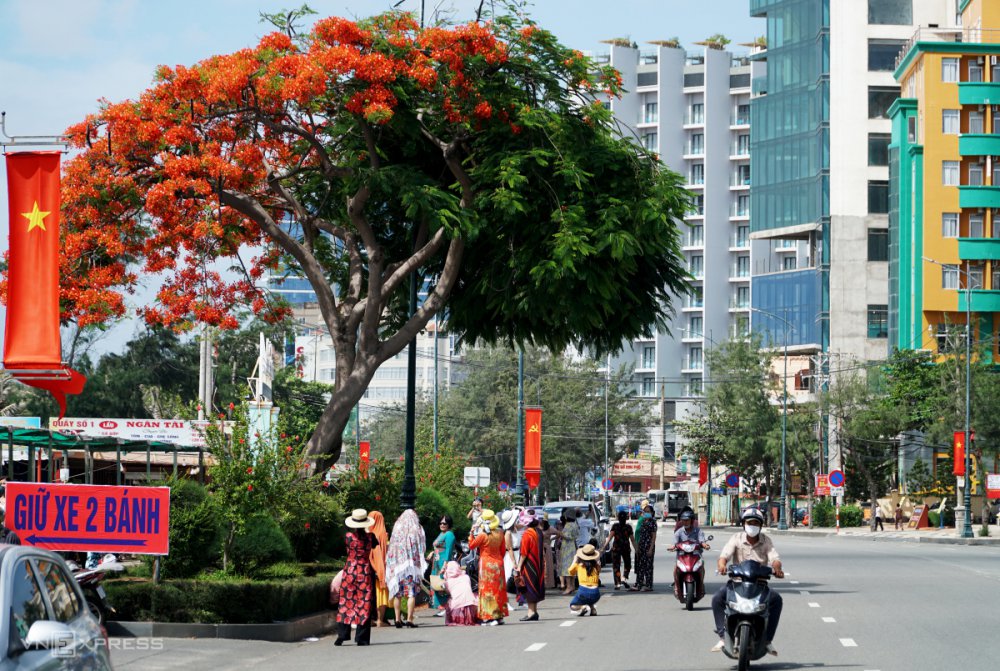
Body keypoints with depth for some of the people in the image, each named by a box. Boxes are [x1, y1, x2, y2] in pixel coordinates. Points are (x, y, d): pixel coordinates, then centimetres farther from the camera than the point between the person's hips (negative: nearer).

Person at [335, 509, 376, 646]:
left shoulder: (348, 536, -10)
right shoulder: (370, 537, -9)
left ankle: (342, 635, 4)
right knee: (364, 604, 4)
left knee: (346, 603, 8)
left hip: (350, 571, 0)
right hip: (365, 572, 0)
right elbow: (376, 544, 12)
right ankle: (361, 638, 4)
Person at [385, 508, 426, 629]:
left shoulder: (396, 528, 6)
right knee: (411, 593, -2)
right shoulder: (416, 529, 1)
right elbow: (421, 548, 1)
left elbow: (391, 548, 6)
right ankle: (409, 619, -9)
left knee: (397, 593, 7)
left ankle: (398, 619, 5)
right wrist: (421, 566, 7)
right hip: (411, 564, -2)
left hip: (397, 564, 2)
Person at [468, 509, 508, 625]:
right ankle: (500, 616, 15)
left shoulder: (482, 535, -17)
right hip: (498, 563, 5)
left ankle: (490, 617, -5)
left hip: (486, 563, -5)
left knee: (487, 590, -1)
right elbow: (503, 551, 9)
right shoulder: (500, 534, 1)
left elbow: (471, 546, -6)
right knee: (499, 589, 12)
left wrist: (472, 533, 1)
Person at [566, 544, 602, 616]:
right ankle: (592, 608, 9)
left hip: (583, 592, -3)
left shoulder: (578, 565, 3)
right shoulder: (597, 566, 8)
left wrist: (574, 560, 37)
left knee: (572, 606, 22)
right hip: (595, 593, 4)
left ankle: (583, 608, -10)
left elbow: (570, 571, 24)